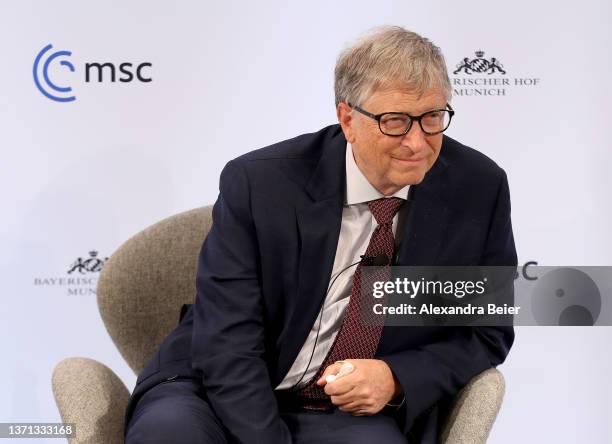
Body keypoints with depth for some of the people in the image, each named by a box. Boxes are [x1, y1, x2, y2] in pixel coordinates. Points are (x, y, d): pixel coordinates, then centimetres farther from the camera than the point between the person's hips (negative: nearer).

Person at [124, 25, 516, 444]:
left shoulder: (478, 189, -6)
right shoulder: (257, 183, -13)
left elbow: (488, 332, 3)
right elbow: (227, 345, -14)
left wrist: (398, 379, -14)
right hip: (231, 399, 0)